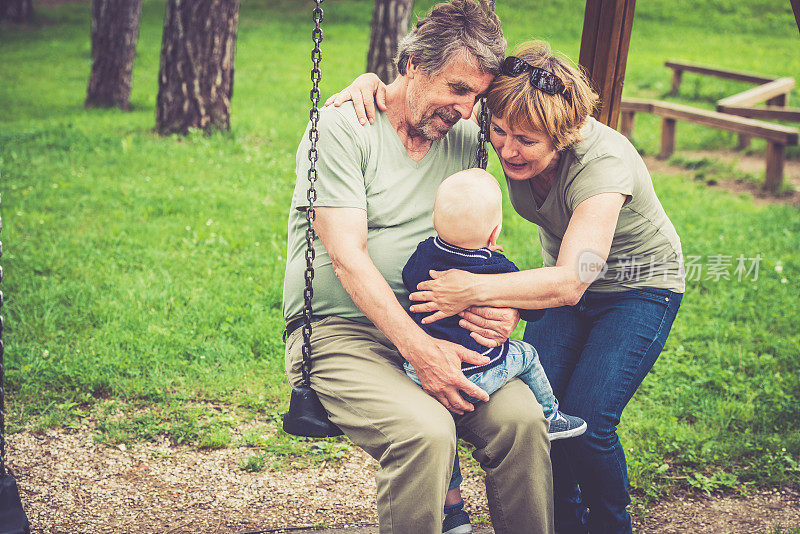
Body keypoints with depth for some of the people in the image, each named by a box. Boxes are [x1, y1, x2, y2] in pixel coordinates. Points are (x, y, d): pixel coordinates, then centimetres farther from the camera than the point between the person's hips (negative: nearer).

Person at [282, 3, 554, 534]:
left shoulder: (464, 140, 10)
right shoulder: (343, 127, -7)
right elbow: (347, 254, -15)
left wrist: (507, 304, -9)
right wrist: (418, 349, -26)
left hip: (433, 328, 5)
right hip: (338, 331, -5)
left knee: (522, 416, -22)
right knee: (425, 431, -32)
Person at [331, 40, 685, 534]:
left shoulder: (603, 163, -36)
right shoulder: (509, 131, -19)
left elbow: (570, 283, -45)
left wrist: (476, 289, -55)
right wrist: (372, 80, -28)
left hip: (640, 288, -5)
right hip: (566, 276, 5)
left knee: (585, 420, -19)